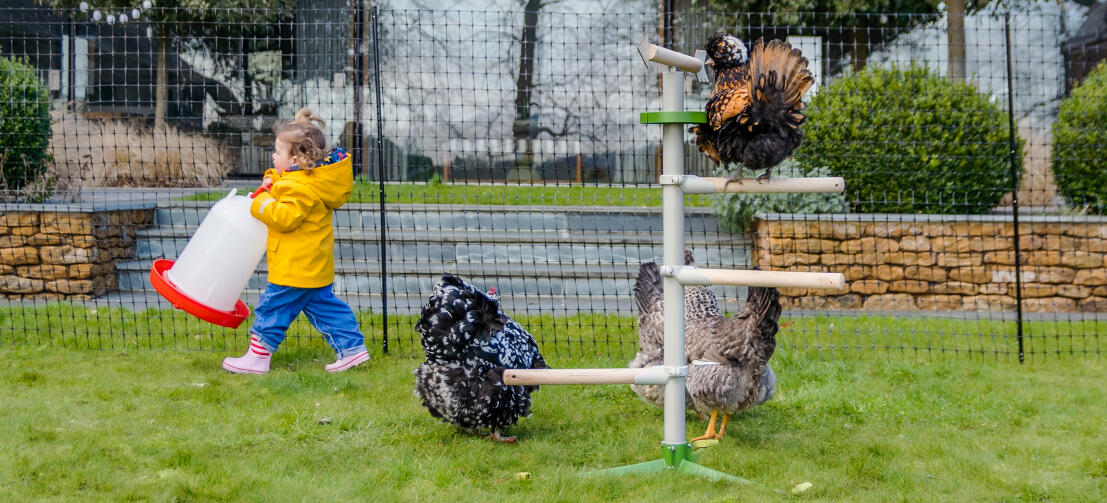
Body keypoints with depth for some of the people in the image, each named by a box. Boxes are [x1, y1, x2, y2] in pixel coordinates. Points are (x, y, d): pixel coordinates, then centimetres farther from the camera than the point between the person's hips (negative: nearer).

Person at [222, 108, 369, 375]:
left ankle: (257, 357, 8)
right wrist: (271, 185, 6)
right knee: (323, 305, 16)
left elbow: (284, 217, -30)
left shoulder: (301, 187, -23)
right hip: (317, 264, 10)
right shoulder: (315, 178, 10)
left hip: (296, 266, -10)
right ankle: (352, 347, 15)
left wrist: (262, 202, -17)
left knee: (273, 307, 0)